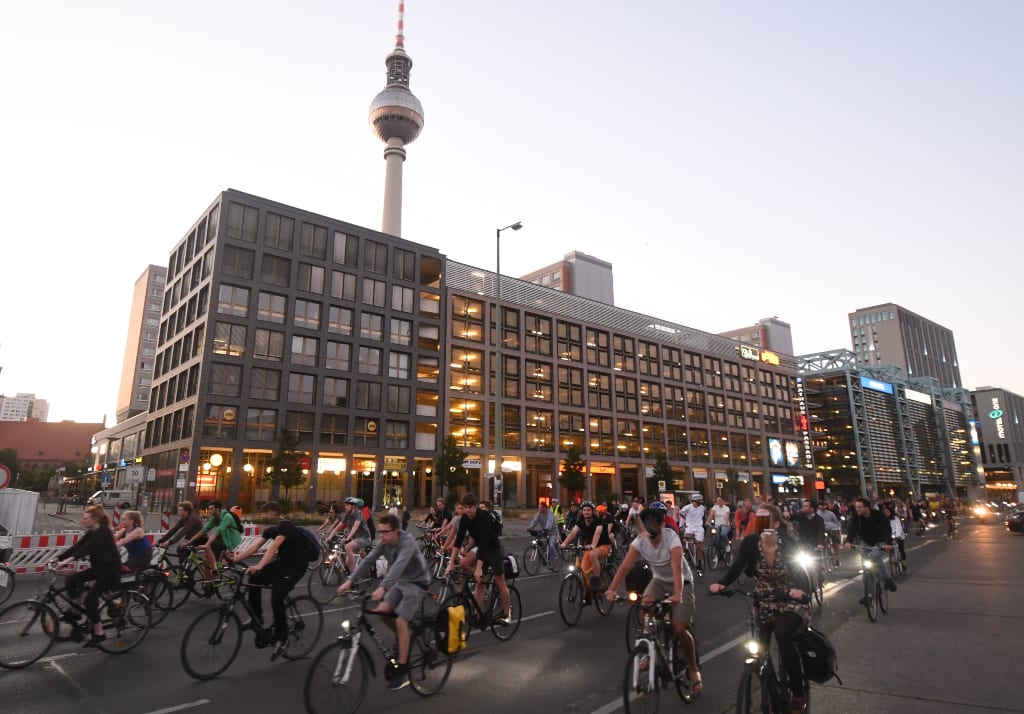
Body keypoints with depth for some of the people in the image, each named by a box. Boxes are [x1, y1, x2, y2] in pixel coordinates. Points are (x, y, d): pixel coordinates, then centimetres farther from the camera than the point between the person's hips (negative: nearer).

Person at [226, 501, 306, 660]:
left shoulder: (286, 526, -21)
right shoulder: (270, 529, 6)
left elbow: (273, 547, -35)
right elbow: (255, 546, -1)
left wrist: (259, 566, -46)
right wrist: (236, 558, -13)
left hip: (294, 566, -8)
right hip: (281, 562, 8)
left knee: (276, 599, -18)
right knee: (254, 578, -11)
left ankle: (282, 639, 0)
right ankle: (257, 617, 5)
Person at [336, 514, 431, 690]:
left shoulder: (408, 542, -30)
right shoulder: (383, 543, -9)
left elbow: (399, 565, -44)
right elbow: (368, 561, -15)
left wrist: (382, 588, -56)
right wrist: (350, 580, -26)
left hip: (417, 583, -7)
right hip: (400, 582, 7)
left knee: (400, 622, -15)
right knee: (381, 612, -8)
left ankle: (402, 671, -4)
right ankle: (402, 637, 20)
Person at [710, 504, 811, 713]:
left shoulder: (788, 544, -20)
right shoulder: (750, 542, -16)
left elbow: (800, 572, -27)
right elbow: (737, 567, -26)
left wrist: (800, 589, -48)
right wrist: (721, 584, -43)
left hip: (790, 601, -3)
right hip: (764, 602, 3)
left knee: (783, 635, -25)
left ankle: (798, 691, -4)